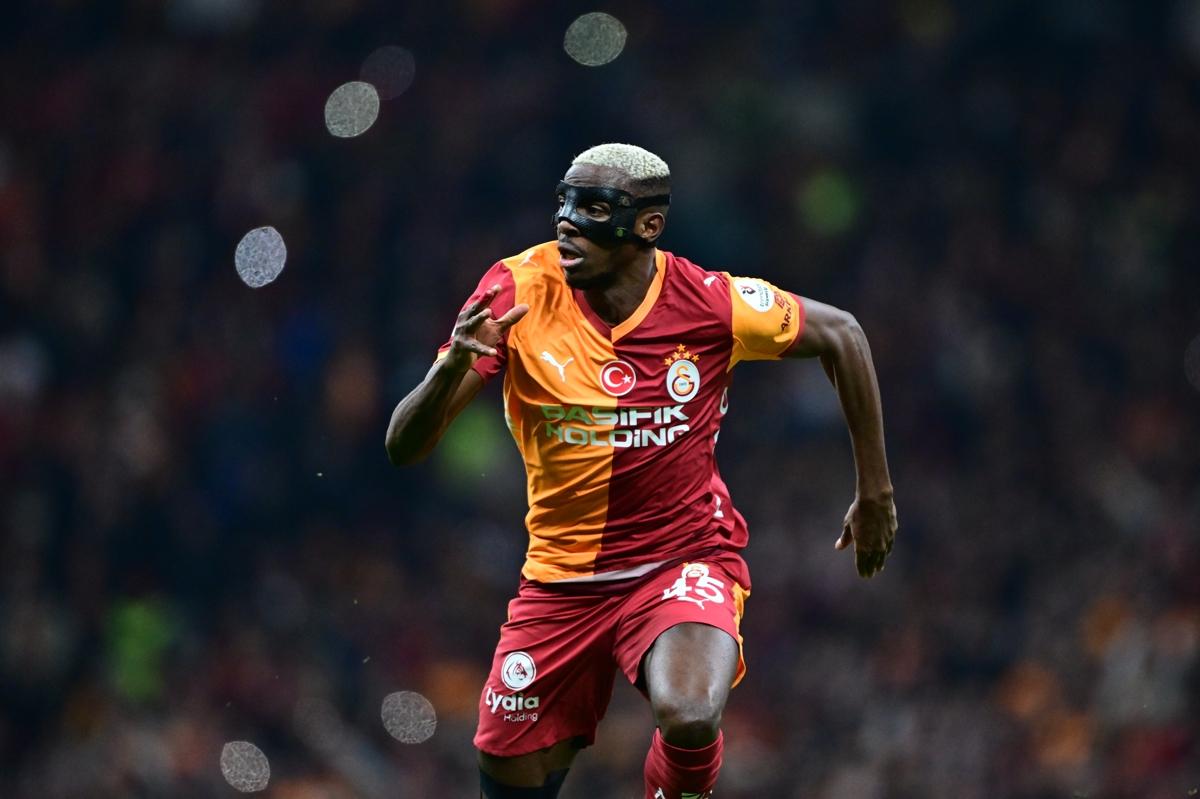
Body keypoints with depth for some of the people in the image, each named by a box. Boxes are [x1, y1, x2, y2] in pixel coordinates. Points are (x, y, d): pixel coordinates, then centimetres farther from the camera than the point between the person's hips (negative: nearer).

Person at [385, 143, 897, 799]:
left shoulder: (710, 304, -14)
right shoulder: (517, 291, -13)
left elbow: (841, 336, 5)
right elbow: (403, 448, -15)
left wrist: (875, 492, 9)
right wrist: (454, 365, -36)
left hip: (685, 563, -2)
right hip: (561, 578, 2)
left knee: (690, 718, -30)